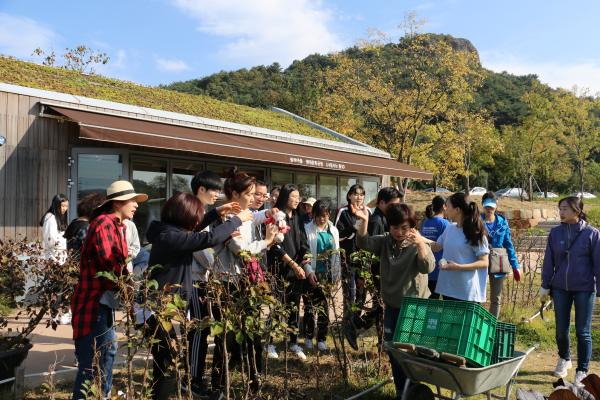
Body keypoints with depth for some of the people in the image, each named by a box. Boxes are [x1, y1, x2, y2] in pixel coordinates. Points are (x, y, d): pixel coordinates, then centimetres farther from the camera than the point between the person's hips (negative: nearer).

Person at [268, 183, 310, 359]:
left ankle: (294, 343, 21)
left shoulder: (297, 219, 13)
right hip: (280, 270, -6)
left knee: (294, 306, 10)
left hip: (297, 271, 6)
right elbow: (276, 247, -14)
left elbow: (304, 245, 10)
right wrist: (293, 264, -18)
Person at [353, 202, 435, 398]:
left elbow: (428, 267, -28)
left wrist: (420, 244, -44)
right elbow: (363, 243, -16)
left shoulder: (418, 245, -12)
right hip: (391, 307, 4)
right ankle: (401, 390, 31)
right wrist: (364, 221, -33)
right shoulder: (384, 241, -2)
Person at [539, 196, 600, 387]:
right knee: (561, 329, 11)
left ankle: (582, 371, 22)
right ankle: (564, 360, 37)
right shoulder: (555, 232, -1)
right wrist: (545, 285, 7)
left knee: (583, 331, 6)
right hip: (561, 287, 3)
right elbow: (549, 260, 5)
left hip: (584, 289, -2)